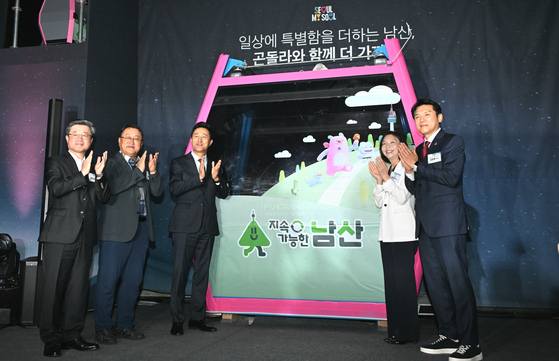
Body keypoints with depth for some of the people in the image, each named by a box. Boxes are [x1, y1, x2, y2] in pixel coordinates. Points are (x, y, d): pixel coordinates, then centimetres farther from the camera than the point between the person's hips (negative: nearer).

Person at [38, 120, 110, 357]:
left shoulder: (94, 165, 17)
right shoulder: (56, 162, 5)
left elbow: (104, 197, 7)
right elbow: (55, 188, -13)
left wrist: (99, 174, -8)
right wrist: (83, 174, -17)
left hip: (85, 237, 4)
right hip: (60, 235, -4)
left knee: (78, 288, 7)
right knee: (54, 288, 0)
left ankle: (71, 335, 17)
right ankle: (51, 339, 10)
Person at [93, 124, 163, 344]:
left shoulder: (145, 164, 17)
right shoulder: (111, 163, 1)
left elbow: (157, 192, 10)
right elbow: (113, 186, -17)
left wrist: (152, 171, -5)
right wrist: (139, 170, -16)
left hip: (141, 228, 6)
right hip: (117, 228, -6)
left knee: (133, 279, 10)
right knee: (108, 279, -1)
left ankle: (124, 324, 21)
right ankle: (103, 327, 11)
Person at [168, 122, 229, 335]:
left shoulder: (215, 166, 16)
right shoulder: (179, 163, 7)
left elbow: (224, 194, 10)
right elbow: (174, 188, -9)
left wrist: (216, 179, -9)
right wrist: (199, 177, -18)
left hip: (207, 226, 4)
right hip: (185, 225, -3)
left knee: (202, 272, 7)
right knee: (180, 271, -4)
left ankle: (197, 317, 16)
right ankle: (177, 320, 5)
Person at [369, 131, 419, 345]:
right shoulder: (386, 171, 19)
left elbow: (403, 197, -14)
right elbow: (379, 202, 13)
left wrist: (386, 178, -15)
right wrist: (379, 180, 1)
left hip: (403, 234, -8)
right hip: (387, 234, 8)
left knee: (404, 281, -5)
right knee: (391, 281, 9)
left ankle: (408, 332, 4)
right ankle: (395, 330, 17)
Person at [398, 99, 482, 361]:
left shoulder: (453, 142, -1)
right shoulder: (418, 150, 18)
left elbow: (450, 177, -16)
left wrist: (416, 166, -13)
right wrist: (409, 172, -4)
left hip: (447, 224, -7)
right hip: (426, 226, 8)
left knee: (457, 282, -6)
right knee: (435, 283, 10)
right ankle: (449, 336, 21)